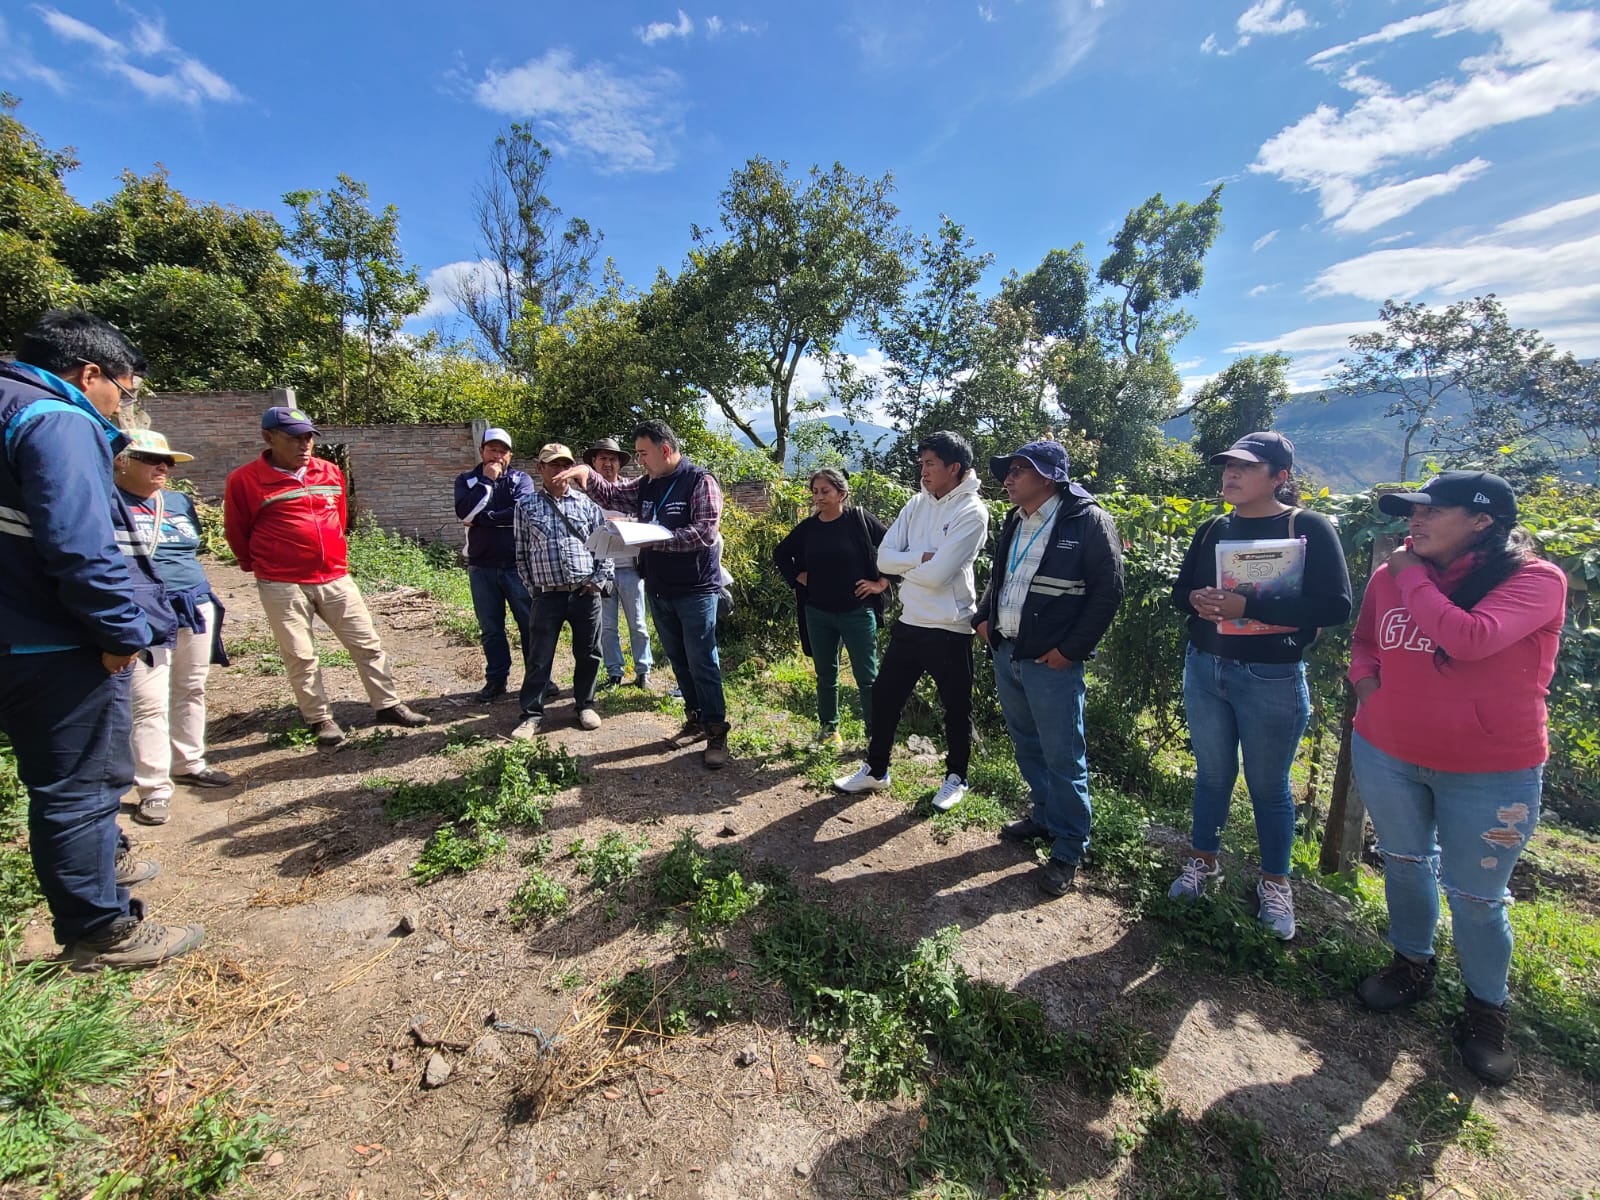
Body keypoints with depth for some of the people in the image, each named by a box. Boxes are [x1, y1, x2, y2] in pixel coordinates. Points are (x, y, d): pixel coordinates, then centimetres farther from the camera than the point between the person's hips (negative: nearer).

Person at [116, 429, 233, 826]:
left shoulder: (180, 502, 14)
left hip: (196, 607, 6)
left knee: (191, 690, 14)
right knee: (150, 703, -6)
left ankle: (189, 763, 29)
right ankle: (154, 789, 2)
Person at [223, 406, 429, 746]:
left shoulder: (331, 473, 7)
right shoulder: (245, 481, -7)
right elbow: (236, 533, 4)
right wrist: (259, 566, 12)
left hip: (336, 579, 4)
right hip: (283, 587, -4)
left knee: (368, 644, 6)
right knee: (300, 657, 5)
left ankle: (388, 705, 17)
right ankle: (320, 719, 19)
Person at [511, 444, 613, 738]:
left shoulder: (587, 503, 7)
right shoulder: (526, 505, 6)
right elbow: (521, 552, 8)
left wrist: (599, 580, -1)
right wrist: (533, 588, 2)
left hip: (586, 593, 1)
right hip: (548, 595, -1)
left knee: (588, 654, 10)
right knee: (538, 657, 2)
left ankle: (585, 705, 28)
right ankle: (533, 715, 15)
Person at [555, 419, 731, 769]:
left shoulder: (700, 481, -11)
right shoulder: (645, 485, 11)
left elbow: (705, 532, -21)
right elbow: (610, 495, 21)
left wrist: (656, 539, -23)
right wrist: (587, 473, 1)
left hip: (695, 590, -7)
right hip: (658, 590, 7)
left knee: (702, 662, -3)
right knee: (678, 660, 14)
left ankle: (716, 732, 7)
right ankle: (695, 720, 28)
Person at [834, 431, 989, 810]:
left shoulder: (972, 512, -14)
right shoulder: (918, 504, 5)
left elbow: (936, 575, -23)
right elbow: (884, 557, -3)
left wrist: (904, 564, -7)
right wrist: (922, 558, -18)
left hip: (949, 629, -6)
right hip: (909, 623, 6)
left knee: (956, 707, 11)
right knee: (884, 696, 13)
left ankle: (956, 777, 33)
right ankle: (875, 771, 31)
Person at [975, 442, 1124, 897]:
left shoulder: (1089, 521, -10)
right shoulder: (1015, 522, 13)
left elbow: (1108, 592, -12)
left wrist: (1070, 649, -15)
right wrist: (983, 617, 9)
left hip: (1051, 661, -7)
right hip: (1006, 653, 8)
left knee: (1062, 756, 1)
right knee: (1026, 745, 19)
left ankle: (1068, 851, 16)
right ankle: (1045, 815, 39)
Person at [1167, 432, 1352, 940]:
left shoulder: (1308, 528, -9)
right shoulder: (1212, 530, 6)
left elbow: (1335, 606, -17)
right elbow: (1180, 592, 11)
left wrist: (1248, 605, -26)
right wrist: (1198, 600, -13)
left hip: (1272, 679, -4)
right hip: (1204, 669, 4)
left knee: (1268, 784, 10)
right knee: (1212, 773, 17)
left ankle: (1275, 883, 31)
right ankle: (1202, 861, 35)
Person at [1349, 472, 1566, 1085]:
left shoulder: (1535, 579, -14)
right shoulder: (1390, 577, -2)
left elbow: (1470, 638, -32)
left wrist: (1413, 577, -20)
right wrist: (1366, 681, -5)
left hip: (1491, 772, -4)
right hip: (1386, 753, 4)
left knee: (1475, 898, 9)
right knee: (1403, 864, 20)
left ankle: (1485, 1012, 33)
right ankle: (1412, 965, 43)